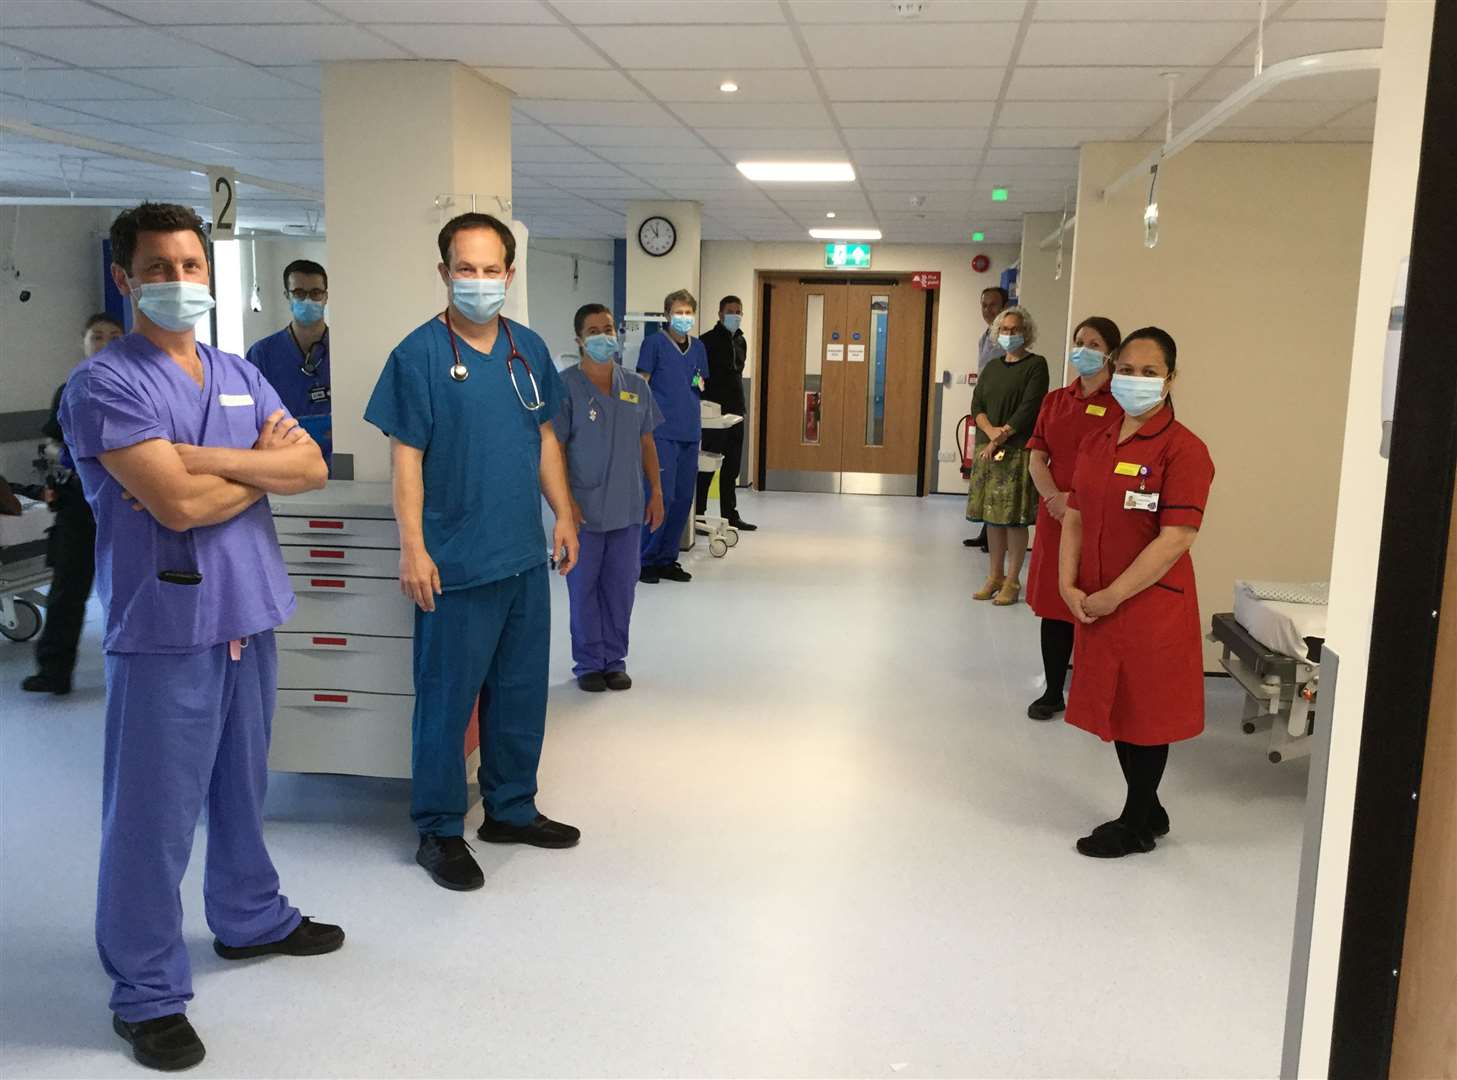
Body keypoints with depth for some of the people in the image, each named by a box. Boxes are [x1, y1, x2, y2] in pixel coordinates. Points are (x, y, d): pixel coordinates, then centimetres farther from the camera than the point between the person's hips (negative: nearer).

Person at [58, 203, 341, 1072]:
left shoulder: (241, 375, 11)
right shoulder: (106, 383, -11)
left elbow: (312, 469, 0)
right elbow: (179, 504, -21)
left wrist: (211, 459, -13)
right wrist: (265, 462, -6)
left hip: (249, 615, 7)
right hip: (165, 629, -6)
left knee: (243, 788, 21)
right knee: (154, 816, 3)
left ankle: (251, 919, 41)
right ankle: (148, 993, 17)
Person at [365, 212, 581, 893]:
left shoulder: (528, 349, 8)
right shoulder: (420, 353, -9)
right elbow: (406, 455, -10)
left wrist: (563, 514, 12)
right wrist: (413, 547, -15)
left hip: (527, 556, 6)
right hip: (457, 563, -6)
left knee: (522, 690, 16)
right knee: (447, 696, 4)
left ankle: (511, 809, 32)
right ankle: (439, 831, 19)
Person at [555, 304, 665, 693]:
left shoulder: (636, 386, 7)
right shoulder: (566, 387, -8)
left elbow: (647, 443, 13)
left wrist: (656, 492, 9)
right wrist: (566, 501, -14)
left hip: (628, 509, 4)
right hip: (585, 510, -4)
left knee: (621, 587, 10)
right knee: (584, 588, 6)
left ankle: (614, 660, 23)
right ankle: (589, 664, 19)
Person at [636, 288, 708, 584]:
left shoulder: (698, 347, 15)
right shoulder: (655, 343, -2)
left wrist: (700, 384, 7)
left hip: (690, 432, 7)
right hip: (662, 430, -6)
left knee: (684, 498, 7)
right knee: (661, 495, -9)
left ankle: (667, 559, 18)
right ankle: (644, 560, 3)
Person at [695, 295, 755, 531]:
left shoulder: (741, 341, 15)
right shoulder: (707, 341, -8)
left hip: (736, 411, 7)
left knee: (732, 468, 11)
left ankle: (730, 515, 18)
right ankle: (697, 514, 3)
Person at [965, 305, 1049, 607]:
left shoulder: (1036, 365, -2)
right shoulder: (992, 366, 16)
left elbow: (1029, 408, -11)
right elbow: (977, 405, 7)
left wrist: (1002, 438, -15)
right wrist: (991, 431, -12)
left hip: (1018, 451, -6)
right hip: (987, 448, 6)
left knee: (1014, 518, -4)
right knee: (992, 515, 8)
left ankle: (1012, 581, 3)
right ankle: (995, 576, 18)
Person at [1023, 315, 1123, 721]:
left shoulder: (1121, 403, -6)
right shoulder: (1055, 400, 11)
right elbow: (1037, 456, 8)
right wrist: (1053, 497, -9)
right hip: (1055, 515, 5)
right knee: (1053, 606, 10)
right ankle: (1053, 692, 22)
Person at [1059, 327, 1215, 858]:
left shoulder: (1183, 450, -14)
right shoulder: (1095, 443, 8)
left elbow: (1175, 540, -20)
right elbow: (1074, 518, 9)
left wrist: (1112, 596, -17)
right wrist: (1069, 585, -5)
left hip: (1151, 604, -7)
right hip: (1095, 605, 7)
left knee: (1145, 714, 8)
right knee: (1117, 708, 17)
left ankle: (1136, 825, 25)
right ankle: (1149, 810, 36)